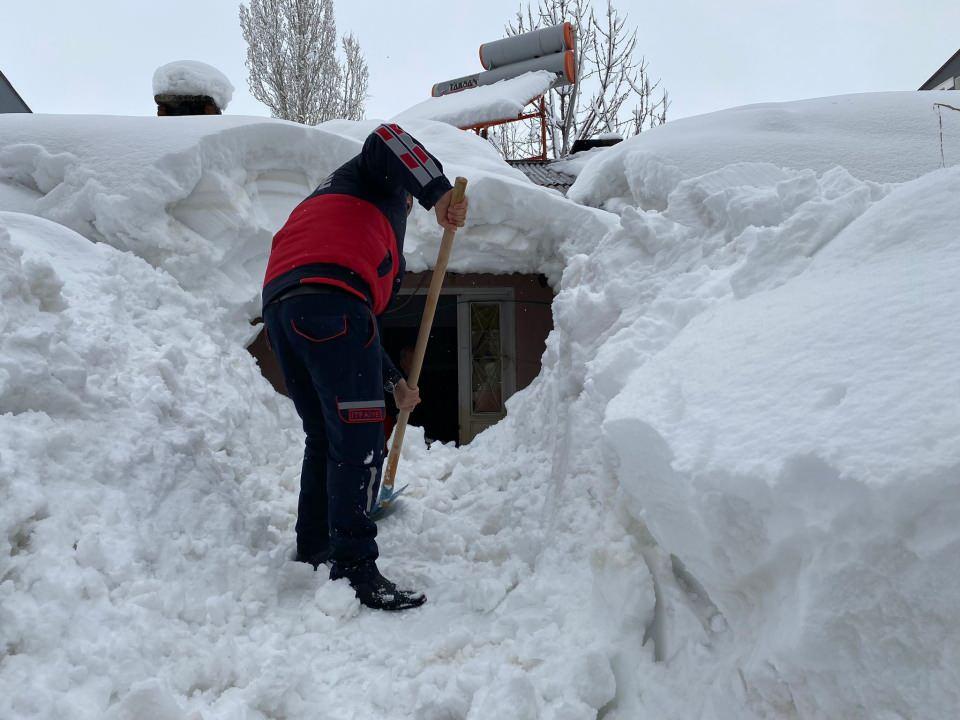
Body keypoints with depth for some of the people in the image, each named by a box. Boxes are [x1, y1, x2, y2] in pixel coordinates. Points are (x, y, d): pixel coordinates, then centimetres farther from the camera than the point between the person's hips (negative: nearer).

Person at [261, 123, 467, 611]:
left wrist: (395, 381, 36)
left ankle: (311, 554, 26)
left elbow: (354, 326, 37)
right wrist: (439, 192, -10)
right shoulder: (379, 185, 24)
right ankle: (354, 570, -11)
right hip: (328, 299, -9)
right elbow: (386, 141, -3)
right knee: (360, 443, -10)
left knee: (324, 439, 18)